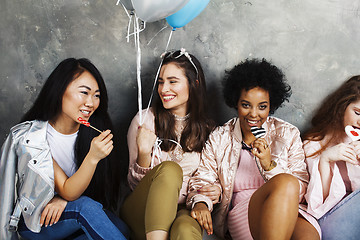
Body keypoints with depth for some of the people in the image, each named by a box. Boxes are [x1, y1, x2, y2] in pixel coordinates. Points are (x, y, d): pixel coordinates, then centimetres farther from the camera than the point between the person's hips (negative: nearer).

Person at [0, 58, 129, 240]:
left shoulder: (93, 132, -7)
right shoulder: (30, 136, -19)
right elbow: (68, 192, -22)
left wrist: (63, 199, -17)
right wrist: (92, 157, -40)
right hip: (34, 222, -5)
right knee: (86, 206, -34)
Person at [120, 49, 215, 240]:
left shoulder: (206, 130, 6)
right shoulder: (145, 120, -1)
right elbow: (135, 183, 0)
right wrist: (144, 154, -19)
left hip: (183, 210, 0)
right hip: (142, 213, 1)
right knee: (169, 169, -33)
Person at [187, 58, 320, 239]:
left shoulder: (288, 135, 11)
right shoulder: (219, 138, 12)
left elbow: (301, 189, 6)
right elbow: (203, 179, 9)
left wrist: (270, 166, -11)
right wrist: (200, 203, -13)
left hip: (290, 213, 0)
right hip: (240, 216, 1)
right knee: (285, 182, -32)